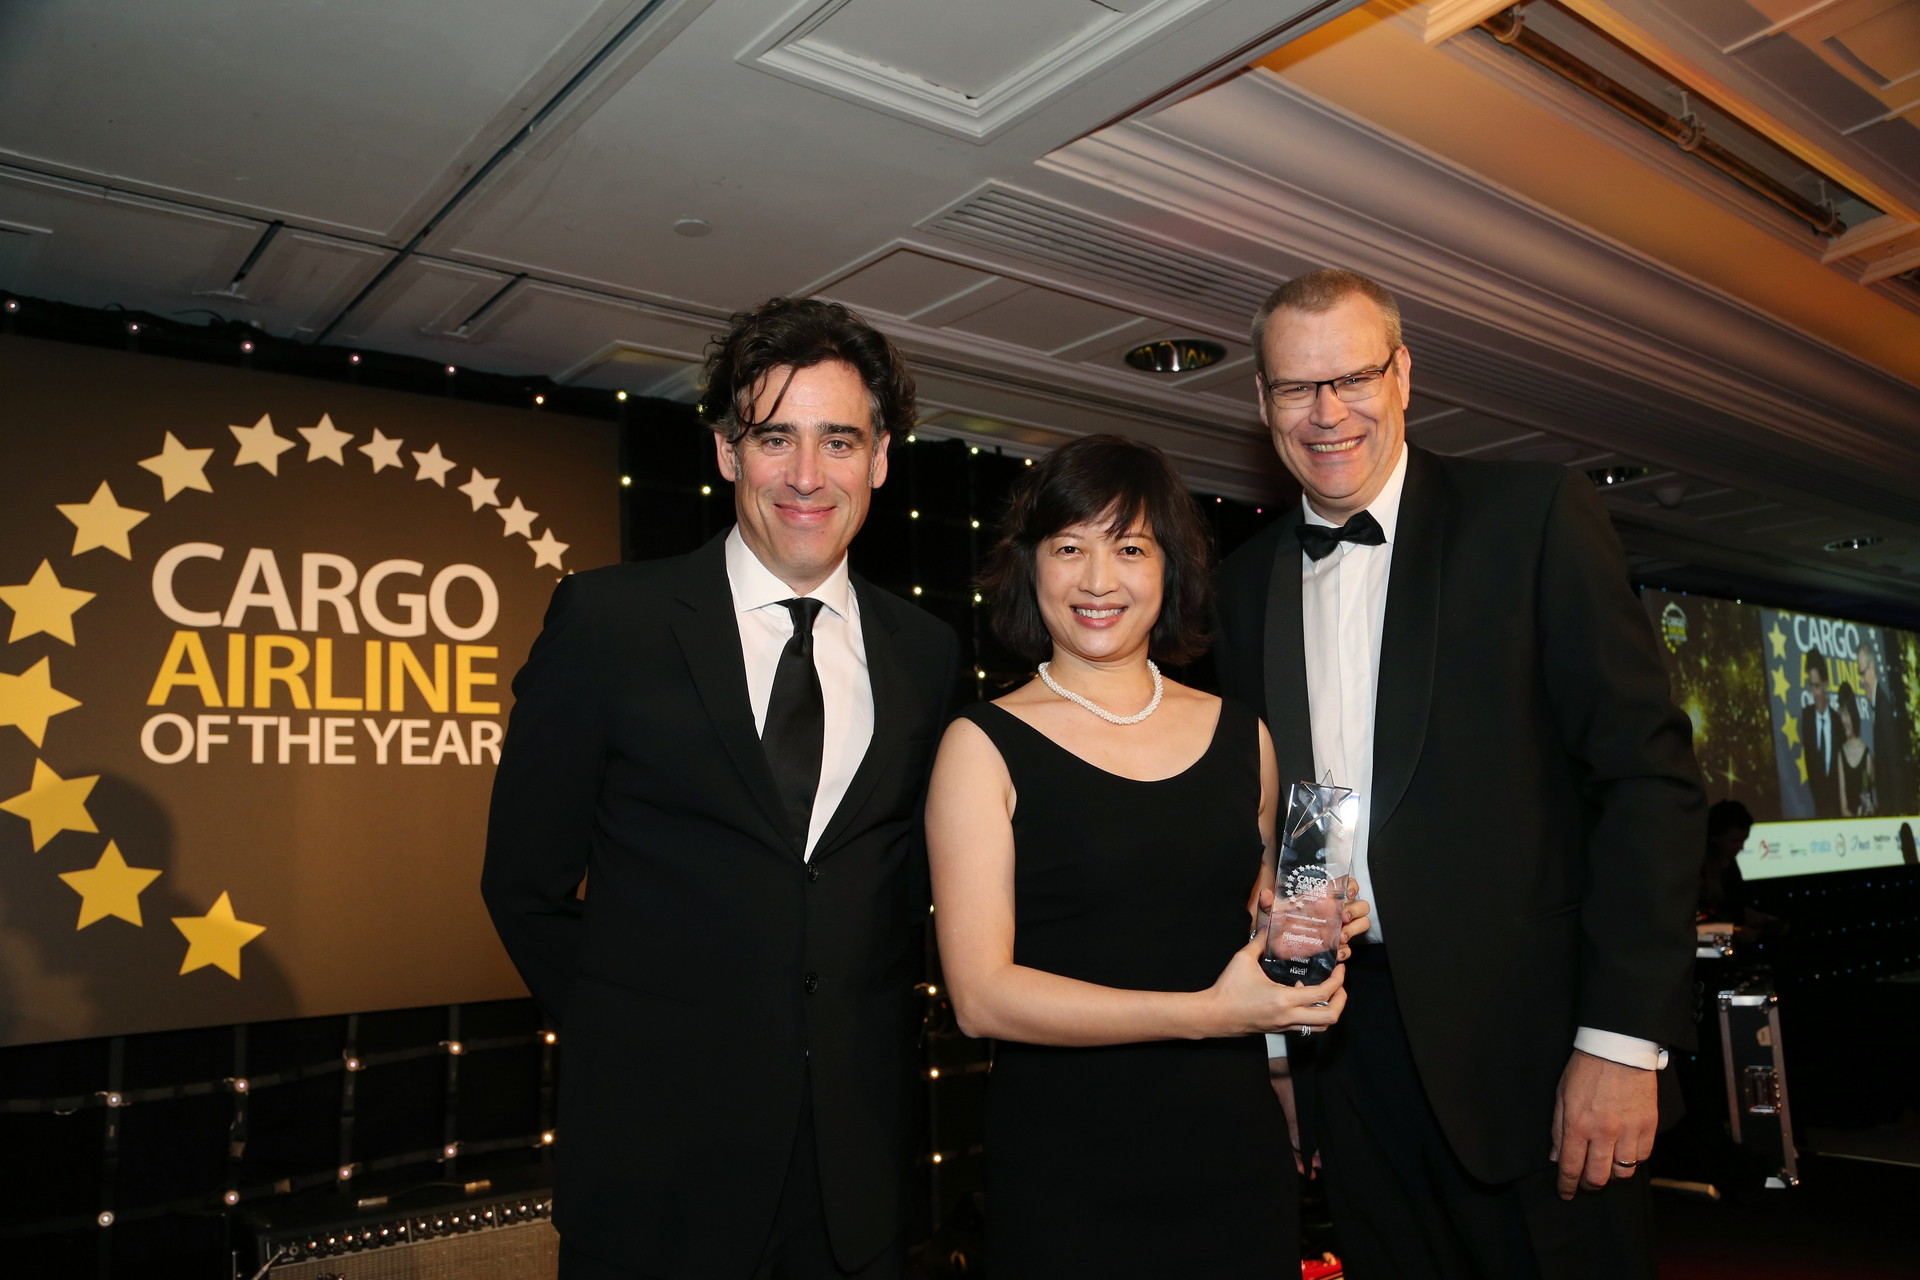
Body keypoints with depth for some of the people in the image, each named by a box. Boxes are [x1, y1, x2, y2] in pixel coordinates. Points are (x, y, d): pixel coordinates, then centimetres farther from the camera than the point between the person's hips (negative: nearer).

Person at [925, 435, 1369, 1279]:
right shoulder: (985, 746, -7)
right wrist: (1204, 1013, -20)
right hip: (1063, 1173, -4)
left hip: (1236, 1152, 4)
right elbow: (980, 995, -14)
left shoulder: (1243, 738, 6)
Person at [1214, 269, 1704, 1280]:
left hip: (1524, 1037, -3)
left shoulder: (1535, 514, -5)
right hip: (1345, 1046, 4)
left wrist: (1624, 1037, -13)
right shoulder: (1247, 581, 8)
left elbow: (1650, 774, -9)